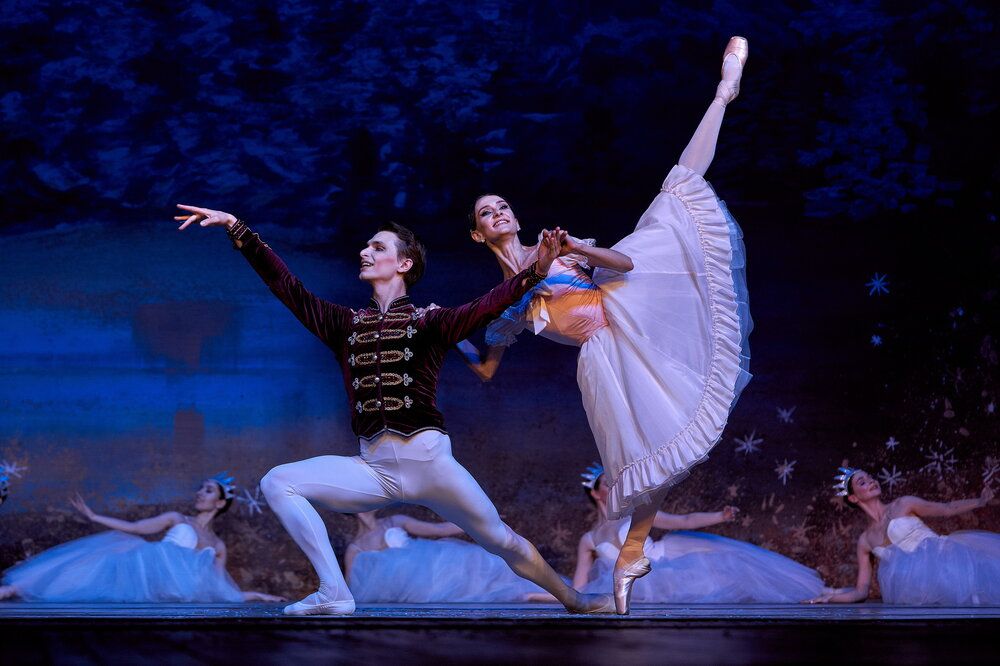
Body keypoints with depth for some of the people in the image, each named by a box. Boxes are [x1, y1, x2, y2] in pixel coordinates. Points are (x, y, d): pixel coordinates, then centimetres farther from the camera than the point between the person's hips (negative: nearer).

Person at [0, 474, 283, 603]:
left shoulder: (218, 548, 22)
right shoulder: (176, 520, 20)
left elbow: (222, 590, 17)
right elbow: (134, 528, 13)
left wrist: (257, 596, 7)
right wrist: (93, 516, 7)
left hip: (174, 588, 1)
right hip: (147, 571, -1)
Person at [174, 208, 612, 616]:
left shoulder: (428, 322, 2)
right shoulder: (346, 325, 13)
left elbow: (486, 307, -14)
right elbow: (286, 286, 8)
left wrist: (534, 272, -31)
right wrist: (237, 228, 1)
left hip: (428, 459, -4)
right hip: (372, 468, 4)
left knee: (503, 542, -2)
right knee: (277, 483, -10)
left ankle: (573, 601, 18)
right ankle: (334, 593, -12)